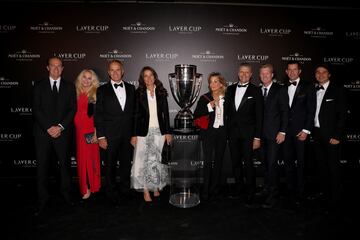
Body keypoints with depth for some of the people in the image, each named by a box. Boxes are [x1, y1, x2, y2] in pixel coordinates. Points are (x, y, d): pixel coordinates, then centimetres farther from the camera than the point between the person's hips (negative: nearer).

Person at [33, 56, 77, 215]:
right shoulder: (39, 86, 6)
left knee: (65, 163, 8)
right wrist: (48, 127, -11)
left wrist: (60, 126, -11)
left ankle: (66, 193, 24)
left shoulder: (69, 87, 7)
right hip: (43, 132, 0)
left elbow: (72, 109, 1)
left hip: (62, 132, 0)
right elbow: (36, 109, -1)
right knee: (42, 165, 4)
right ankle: (43, 199, 16)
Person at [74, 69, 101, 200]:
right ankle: (84, 187, 19)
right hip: (79, 129, 5)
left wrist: (96, 132, -13)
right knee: (81, 158, 8)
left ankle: (91, 186, 13)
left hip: (90, 130, -5)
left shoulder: (95, 94, -4)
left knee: (91, 157, 1)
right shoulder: (77, 93, 10)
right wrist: (74, 128, 9)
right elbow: (75, 112, 14)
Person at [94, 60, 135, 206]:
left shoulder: (131, 88, 8)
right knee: (110, 166, 7)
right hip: (110, 136, -2)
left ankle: (125, 190, 30)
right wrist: (100, 136, -9)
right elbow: (98, 115, -3)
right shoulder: (102, 90, 0)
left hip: (127, 134, 3)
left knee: (126, 164, 13)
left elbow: (134, 111, 9)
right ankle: (112, 194, 24)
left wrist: (135, 133, 5)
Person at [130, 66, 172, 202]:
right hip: (144, 131, -1)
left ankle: (156, 187, 22)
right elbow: (136, 114, 1)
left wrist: (167, 132, 2)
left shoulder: (161, 92, 6)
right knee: (143, 160, -3)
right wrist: (134, 134, -3)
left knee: (158, 160, 8)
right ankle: (146, 190, 6)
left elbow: (166, 113, 6)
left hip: (159, 130, 2)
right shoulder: (139, 93, 2)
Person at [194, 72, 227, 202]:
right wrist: (209, 106, -17)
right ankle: (205, 190, 5)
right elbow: (196, 115, -8)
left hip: (222, 133, 3)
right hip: (209, 133, -3)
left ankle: (214, 189, 22)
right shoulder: (205, 98, -2)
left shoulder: (226, 98, 5)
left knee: (219, 161, 9)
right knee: (208, 161, -7)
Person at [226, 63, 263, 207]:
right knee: (235, 162, 12)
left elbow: (259, 115, -4)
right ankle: (239, 188, 28)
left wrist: (257, 137, -9)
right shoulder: (230, 89, 10)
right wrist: (227, 130, 4)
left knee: (248, 164, -4)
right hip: (232, 132, 4)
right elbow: (227, 110, 11)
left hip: (248, 133, -4)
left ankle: (250, 195, 8)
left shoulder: (256, 91, -1)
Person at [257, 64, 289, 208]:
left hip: (274, 133, -4)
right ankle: (268, 187, 25)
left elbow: (285, 111, -3)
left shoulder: (280, 90, 0)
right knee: (265, 162, 9)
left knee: (272, 163, -6)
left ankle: (273, 195, 4)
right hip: (261, 134, 4)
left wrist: (282, 132, -10)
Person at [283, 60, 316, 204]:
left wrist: (306, 130, -10)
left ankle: (300, 193, 11)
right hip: (286, 130, 4)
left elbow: (311, 110, -3)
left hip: (300, 131, -3)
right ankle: (290, 190, 19)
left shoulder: (308, 87, 2)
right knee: (288, 161, 8)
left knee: (301, 162, 1)